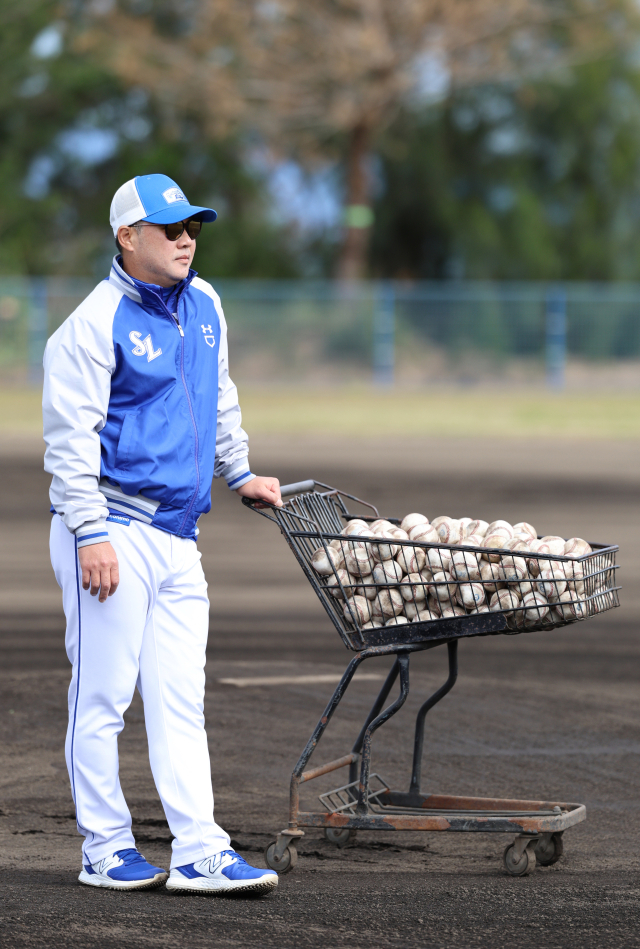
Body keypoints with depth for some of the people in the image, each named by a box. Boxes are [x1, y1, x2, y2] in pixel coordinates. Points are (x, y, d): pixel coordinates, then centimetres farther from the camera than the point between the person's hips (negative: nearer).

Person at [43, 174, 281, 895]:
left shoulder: (203, 306, 13)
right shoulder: (94, 325, -11)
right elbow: (70, 435, -15)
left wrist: (239, 475, 31)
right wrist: (91, 533, -19)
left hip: (177, 537, 7)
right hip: (111, 532, -7)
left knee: (179, 699, 4)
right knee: (102, 697, -2)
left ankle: (199, 853, 1)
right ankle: (106, 850, 6)